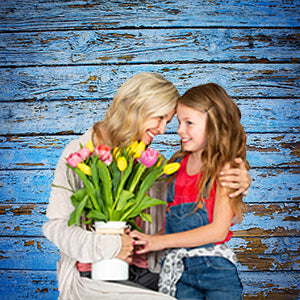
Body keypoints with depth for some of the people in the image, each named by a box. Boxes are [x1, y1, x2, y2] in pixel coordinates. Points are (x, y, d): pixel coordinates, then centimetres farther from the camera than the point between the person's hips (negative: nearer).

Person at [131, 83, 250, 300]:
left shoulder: (224, 168, -9)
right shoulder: (178, 163, 7)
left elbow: (219, 230, -15)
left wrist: (160, 241, -17)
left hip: (216, 269, -4)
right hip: (178, 269, 4)